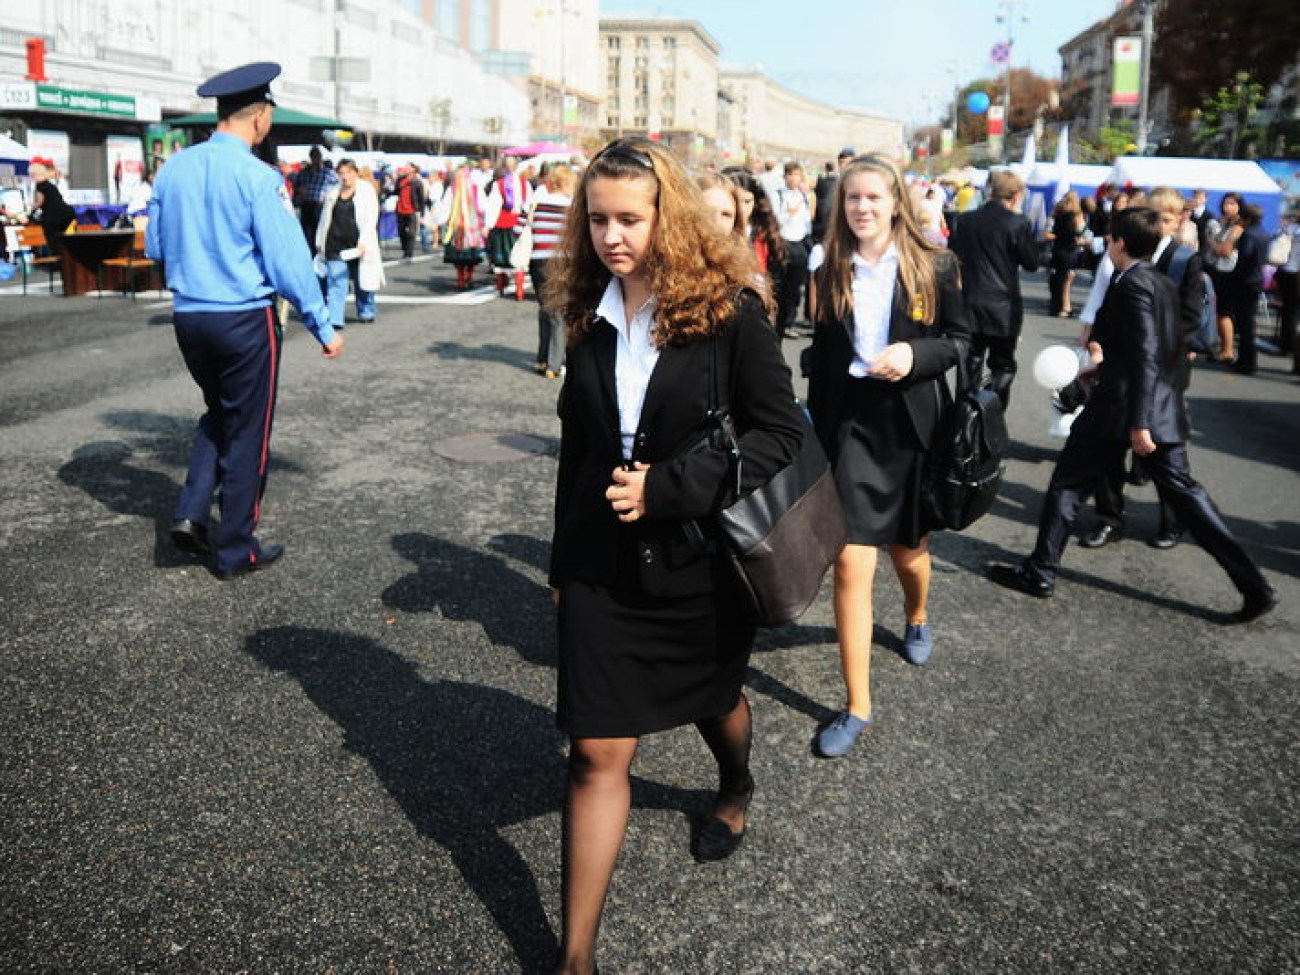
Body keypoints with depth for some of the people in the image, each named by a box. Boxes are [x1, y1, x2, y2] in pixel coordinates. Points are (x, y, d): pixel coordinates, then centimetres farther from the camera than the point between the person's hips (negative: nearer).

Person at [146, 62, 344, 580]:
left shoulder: (173, 168, 3)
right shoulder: (257, 176, -14)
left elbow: (154, 247, 11)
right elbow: (288, 260, -15)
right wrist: (323, 328, -7)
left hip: (188, 317, 6)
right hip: (244, 319, -6)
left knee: (218, 414, 27)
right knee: (247, 431, 9)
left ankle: (191, 513, 12)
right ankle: (236, 550, 18)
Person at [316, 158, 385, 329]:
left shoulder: (367, 190, 0)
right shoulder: (333, 192, 12)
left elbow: (370, 219, -7)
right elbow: (324, 218, 18)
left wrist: (363, 242, -17)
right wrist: (319, 242, 15)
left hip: (358, 245, -3)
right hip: (335, 245, 3)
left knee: (362, 280, 11)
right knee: (335, 282, -5)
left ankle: (366, 312, 30)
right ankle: (334, 319, -7)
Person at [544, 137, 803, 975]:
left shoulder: (728, 309, -12)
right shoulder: (591, 313, 1)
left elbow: (780, 433, -13)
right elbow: (578, 442, 9)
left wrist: (668, 488, -22)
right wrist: (565, 556, 14)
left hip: (702, 557, -2)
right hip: (605, 561, 2)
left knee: (713, 700, 23)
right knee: (599, 750, 0)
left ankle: (737, 792, 59)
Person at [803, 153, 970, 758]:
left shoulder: (933, 267, -3)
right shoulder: (830, 274, 3)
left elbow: (959, 340, 1)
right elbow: (820, 357, 7)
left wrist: (915, 355, -18)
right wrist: (813, 427, 7)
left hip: (911, 424, 0)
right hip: (848, 423, 0)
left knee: (908, 549, 18)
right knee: (851, 562, -8)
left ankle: (917, 619, 55)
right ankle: (857, 707, 0)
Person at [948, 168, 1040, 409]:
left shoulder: (965, 221, 1)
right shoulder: (1018, 223, -12)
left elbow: (952, 256, 6)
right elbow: (1032, 262, -4)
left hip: (970, 306, 4)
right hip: (1003, 309, -4)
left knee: (970, 364, 15)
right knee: (1002, 366, 7)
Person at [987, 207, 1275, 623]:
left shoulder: (1132, 285, -14)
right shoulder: (1164, 284, 12)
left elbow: (1145, 356, -21)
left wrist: (1138, 422, -23)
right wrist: (1106, 354, 29)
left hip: (1121, 408, -8)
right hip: (1165, 411, 8)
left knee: (1067, 483, 6)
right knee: (1182, 490, 11)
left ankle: (1040, 572, 13)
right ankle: (1253, 584, 8)